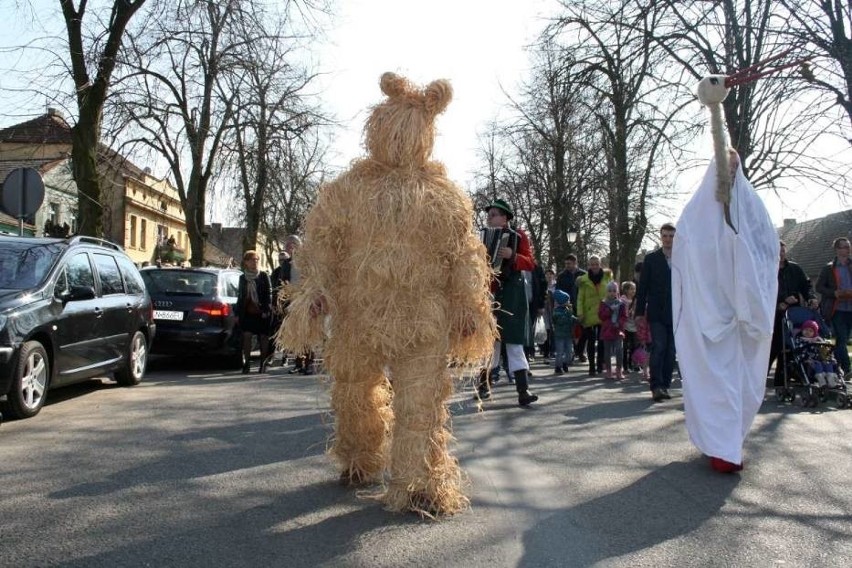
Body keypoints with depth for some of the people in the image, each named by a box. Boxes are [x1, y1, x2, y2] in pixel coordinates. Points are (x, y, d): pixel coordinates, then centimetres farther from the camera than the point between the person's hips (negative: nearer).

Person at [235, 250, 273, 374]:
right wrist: (237, 313, 9)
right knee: (247, 336, -6)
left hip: (262, 312, -2)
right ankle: (246, 363, -1)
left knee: (263, 337, 4)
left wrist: (266, 310, -12)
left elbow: (269, 294, -4)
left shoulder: (264, 276, 0)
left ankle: (263, 363, 14)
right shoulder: (242, 277, 10)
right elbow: (240, 296, 14)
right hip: (247, 312, 3)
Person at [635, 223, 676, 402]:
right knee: (658, 348, -11)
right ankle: (656, 387, -12)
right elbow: (642, 286, 2)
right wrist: (639, 312, -2)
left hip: (676, 313, 2)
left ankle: (665, 386, 13)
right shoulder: (651, 258, 4)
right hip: (657, 313, -2)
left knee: (670, 351, 5)